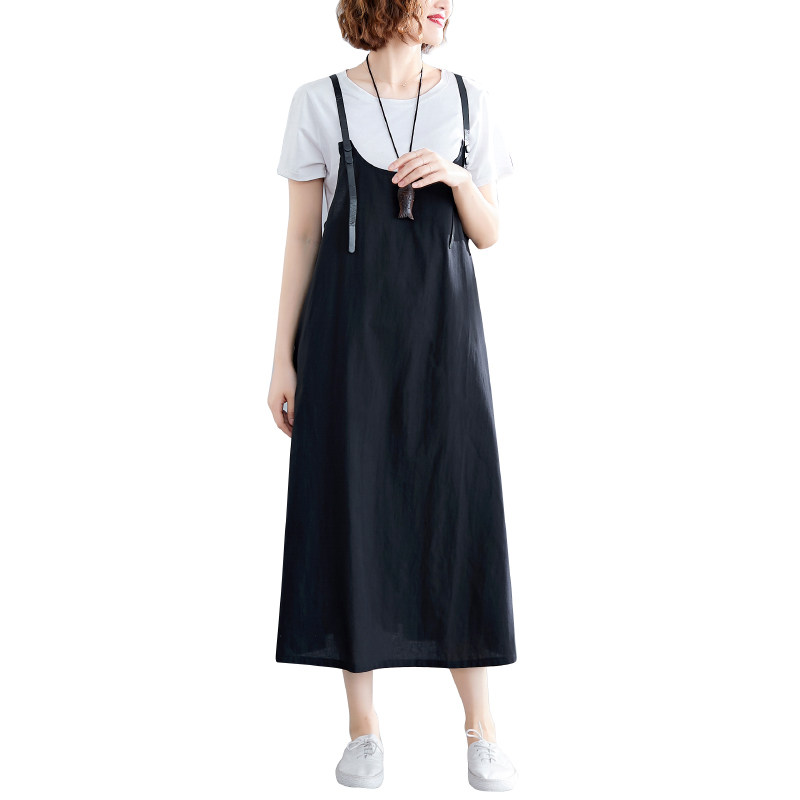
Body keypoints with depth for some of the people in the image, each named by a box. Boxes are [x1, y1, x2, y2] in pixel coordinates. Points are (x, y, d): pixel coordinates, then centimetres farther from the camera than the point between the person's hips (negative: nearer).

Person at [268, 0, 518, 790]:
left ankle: (482, 731, 9)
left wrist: (457, 177, -11)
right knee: (353, 512, 1)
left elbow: (488, 234, 9)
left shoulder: (468, 100, 7)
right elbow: (301, 236, 3)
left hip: (443, 326, 1)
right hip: (349, 331, -1)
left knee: (458, 512, -1)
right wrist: (283, 359, -1)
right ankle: (364, 730, 14)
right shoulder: (321, 103, 2)